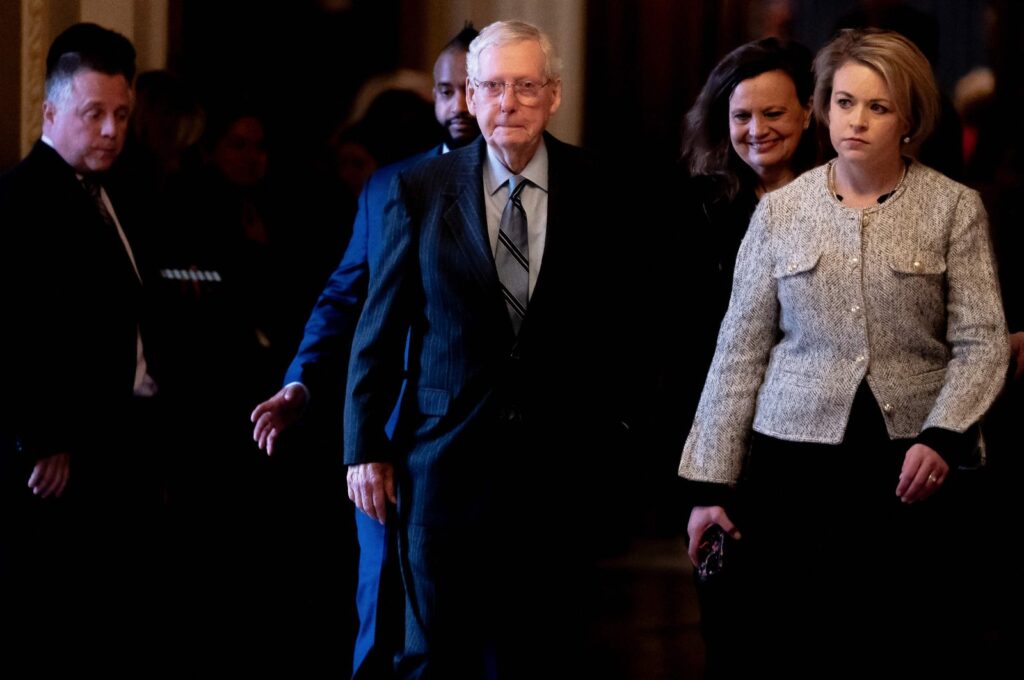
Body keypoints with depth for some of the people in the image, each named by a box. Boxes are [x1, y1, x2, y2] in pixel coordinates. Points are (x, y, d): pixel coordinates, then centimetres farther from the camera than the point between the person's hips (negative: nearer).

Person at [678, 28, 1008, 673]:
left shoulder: (954, 208, 3)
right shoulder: (780, 212, 7)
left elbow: (983, 344, -1)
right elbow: (740, 352, 8)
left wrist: (941, 437, -18)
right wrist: (712, 482, 5)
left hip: (912, 467, -1)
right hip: (793, 459, 1)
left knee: (906, 646, -1)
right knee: (780, 648, -2)